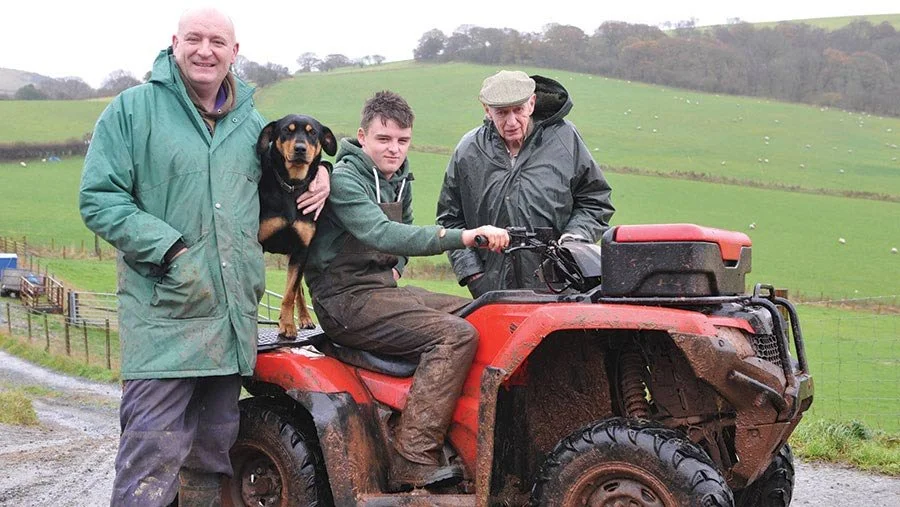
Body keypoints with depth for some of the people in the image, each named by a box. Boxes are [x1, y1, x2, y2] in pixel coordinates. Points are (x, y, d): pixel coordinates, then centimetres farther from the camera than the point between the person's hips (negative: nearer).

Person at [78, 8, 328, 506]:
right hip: (163, 314, -5)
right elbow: (98, 198, -7)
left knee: (213, 450, 14)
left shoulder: (253, 123, 15)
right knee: (153, 453, -10)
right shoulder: (132, 109, -1)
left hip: (233, 316, 6)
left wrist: (317, 171, 9)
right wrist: (170, 250, -17)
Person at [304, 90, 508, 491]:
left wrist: (395, 267, 9)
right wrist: (462, 237, -38)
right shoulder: (343, 179, -14)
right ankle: (414, 463, -27)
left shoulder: (397, 180, 14)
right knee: (456, 335, -25)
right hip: (348, 299, -9)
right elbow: (381, 234, -30)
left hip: (383, 289, 9)